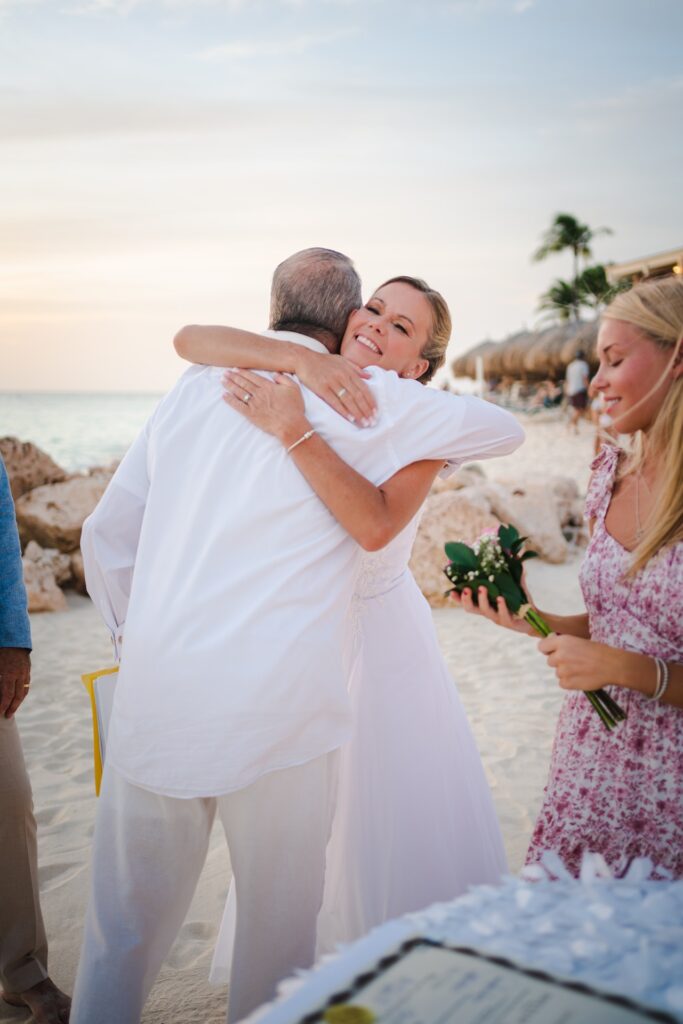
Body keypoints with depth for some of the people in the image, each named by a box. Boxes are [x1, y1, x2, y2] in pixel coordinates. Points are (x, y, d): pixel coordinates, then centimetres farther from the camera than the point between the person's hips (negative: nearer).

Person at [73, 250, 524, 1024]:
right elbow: (503, 429, 13)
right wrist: (431, 423, 32)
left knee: (123, 926, 18)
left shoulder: (195, 384, 12)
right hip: (273, 704, -4)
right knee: (278, 925, 15)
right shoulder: (362, 398, 0)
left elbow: (106, 533, 15)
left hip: (152, 692, 4)